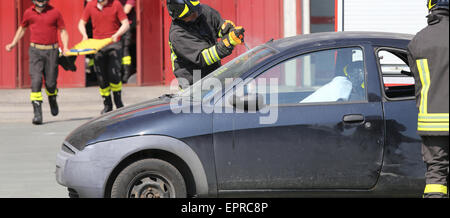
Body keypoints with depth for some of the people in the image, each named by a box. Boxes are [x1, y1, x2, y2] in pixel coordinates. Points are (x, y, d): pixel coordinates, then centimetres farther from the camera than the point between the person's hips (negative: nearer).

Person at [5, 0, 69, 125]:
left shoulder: (54, 12, -1)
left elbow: (63, 31, 4)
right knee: (36, 80, -11)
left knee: (50, 82, 4)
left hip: (52, 51, -1)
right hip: (35, 50, 1)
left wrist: (65, 47, -9)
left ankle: (52, 100, 40)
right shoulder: (28, 13, 5)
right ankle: (37, 113, -11)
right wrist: (13, 44, 15)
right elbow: (22, 28, 22)